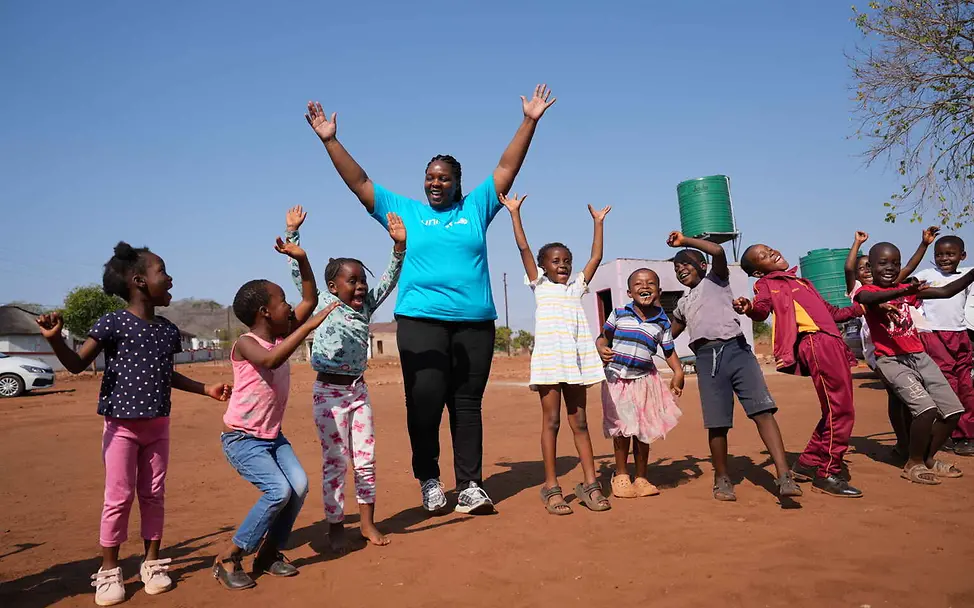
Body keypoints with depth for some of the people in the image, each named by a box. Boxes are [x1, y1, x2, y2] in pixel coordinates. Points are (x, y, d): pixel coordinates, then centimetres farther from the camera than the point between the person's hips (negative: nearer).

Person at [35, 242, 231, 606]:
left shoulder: (168, 330, 6)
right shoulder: (114, 323, -11)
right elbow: (77, 365, -10)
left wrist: (207, 389, 17)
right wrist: (55, 339, -29)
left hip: (158, 425, 5)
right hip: (121, 424, -5)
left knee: (153, 494, 11)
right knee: (119, 497, -1)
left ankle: (152, 563, 23)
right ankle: (109, 571, 14)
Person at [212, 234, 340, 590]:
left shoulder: (282, 336, 4)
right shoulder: (245, 344, -17)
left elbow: (310, 300, 5)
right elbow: (271, 360, -40)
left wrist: (302, 260, -5)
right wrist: (309, 326, -40)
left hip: (273, 436, 7)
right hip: (242, 438, -7)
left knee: (299, 485, -9)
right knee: (278, 491, -21)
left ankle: (269, 554, 9)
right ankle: (228, 559, -5)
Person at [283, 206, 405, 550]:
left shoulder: (366, 307, 6)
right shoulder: (322, 303, -4)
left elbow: (389, 279, 2)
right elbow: (299, 270, -3)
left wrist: (399, 245, -9)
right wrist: (292, 232, -5)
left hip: (358, 389, 5)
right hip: (329, 392, -4)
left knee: (365, 460, 9)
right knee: (334, 462, 2)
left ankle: (367, 522, 21)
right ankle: (335, 527, 15)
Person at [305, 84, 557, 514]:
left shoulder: (476, 207, 14)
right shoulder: (403, 210, 13)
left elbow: (506, 168, 13)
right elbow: (358, 181, 12)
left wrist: (529, 122, 9)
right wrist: (330, 140, 7)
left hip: (475, 321, 1)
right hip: (420, 320, -1)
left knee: (468, 404, 4)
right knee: (425, 401, -7)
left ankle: (470, 486, 8)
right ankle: (428, 480, 10)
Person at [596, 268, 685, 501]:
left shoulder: (662, 322, 3)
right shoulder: (618, 314, -1)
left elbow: (669, 351, 8)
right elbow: (603, 337, 6)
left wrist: (678, 372, -7)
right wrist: (601, 349, -15)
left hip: (644, 379, 2)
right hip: (617, 377, -2)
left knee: (643, 430, 6)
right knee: (622, 428, 1)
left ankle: (642, 478, 21)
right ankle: (621, 475, 18)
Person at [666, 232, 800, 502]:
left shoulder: (715, 279, 16)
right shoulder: (683, 303, 29)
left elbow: (718, 251, -3)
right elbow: (669, 334, 38)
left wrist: (685, 240, 5)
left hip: (736, 349, -3)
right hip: (707, 358, 4)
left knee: (762, 410, -15)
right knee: (717, 423, -1)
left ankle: (784, 476, -19)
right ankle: (722, 479, 13)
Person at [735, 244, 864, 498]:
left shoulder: (801, 282, 29)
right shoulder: (766, 284, 6)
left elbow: (831, 312, 35)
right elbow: (762, 309, -16)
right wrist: (749, 308, -37)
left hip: (833, 343, 8)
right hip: (815, 343, -8)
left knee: (835, 411, 11)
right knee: (841, 411, -10)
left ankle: (807, 463, 22)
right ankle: (828, 474, -1)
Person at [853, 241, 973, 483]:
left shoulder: (906, 289, 15)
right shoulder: (866, 292, -4)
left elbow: (945, 292, 14)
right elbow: (871, 299, -29)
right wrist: (905, 291, -48)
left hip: (919, 356, 7)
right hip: (891, 360, -7)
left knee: (953, 409, 5)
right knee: (926, 408, -22)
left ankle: (928, 459, 23)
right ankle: (913, 465, -3)